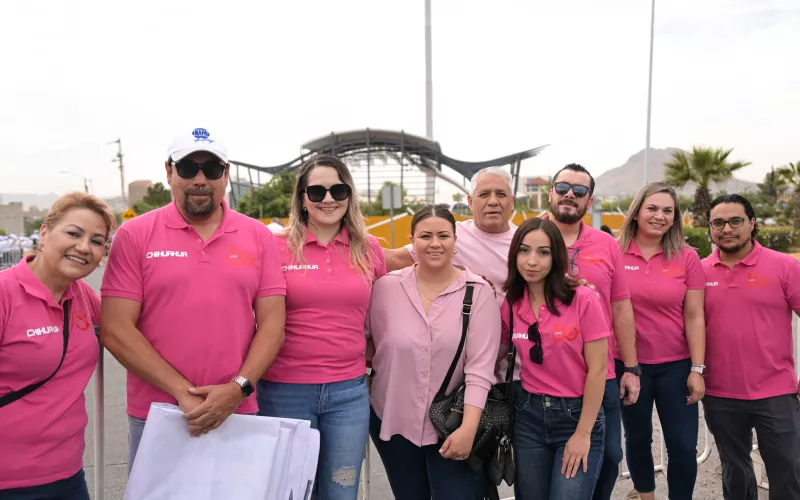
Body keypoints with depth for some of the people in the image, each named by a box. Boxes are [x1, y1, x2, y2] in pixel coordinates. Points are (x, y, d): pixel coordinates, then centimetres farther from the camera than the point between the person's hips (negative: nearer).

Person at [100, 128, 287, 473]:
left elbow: (272, 323, -1)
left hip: (237, 415, 2)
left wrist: (239, 387, -14)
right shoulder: (134, 236, -3)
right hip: (156, 418, -1)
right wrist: (183, 392, -13)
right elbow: (116, 331, -8)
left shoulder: (258, 236, 2)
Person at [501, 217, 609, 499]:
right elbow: (496, 356, 13)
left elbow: (598, 369, -11)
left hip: (578, 415, -4)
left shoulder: (582, 299, -13)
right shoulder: (510, 305, 0)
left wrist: (583, 433, -10)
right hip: (528, 416, 4)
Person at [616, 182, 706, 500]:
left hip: (676, 366, 0)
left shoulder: (687, 258, -4)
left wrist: (697, 369, -5)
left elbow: (694, 317, -3)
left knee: (684, 447, 3)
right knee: (637, 438, 17)